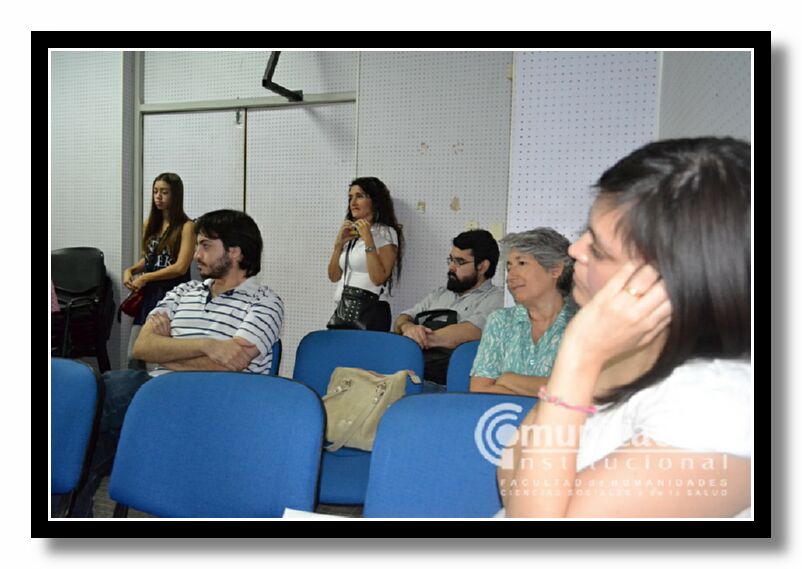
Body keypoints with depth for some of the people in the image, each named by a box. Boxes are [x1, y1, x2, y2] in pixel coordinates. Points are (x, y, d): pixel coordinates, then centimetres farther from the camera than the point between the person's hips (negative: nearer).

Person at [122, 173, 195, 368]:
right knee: (133, 356, 4)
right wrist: (130, 270, 3)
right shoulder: (150, 224, 11)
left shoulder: (186, 226, -8)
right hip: (148, 294, 6)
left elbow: (180, 267, -15)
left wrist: (145, 277, -10)